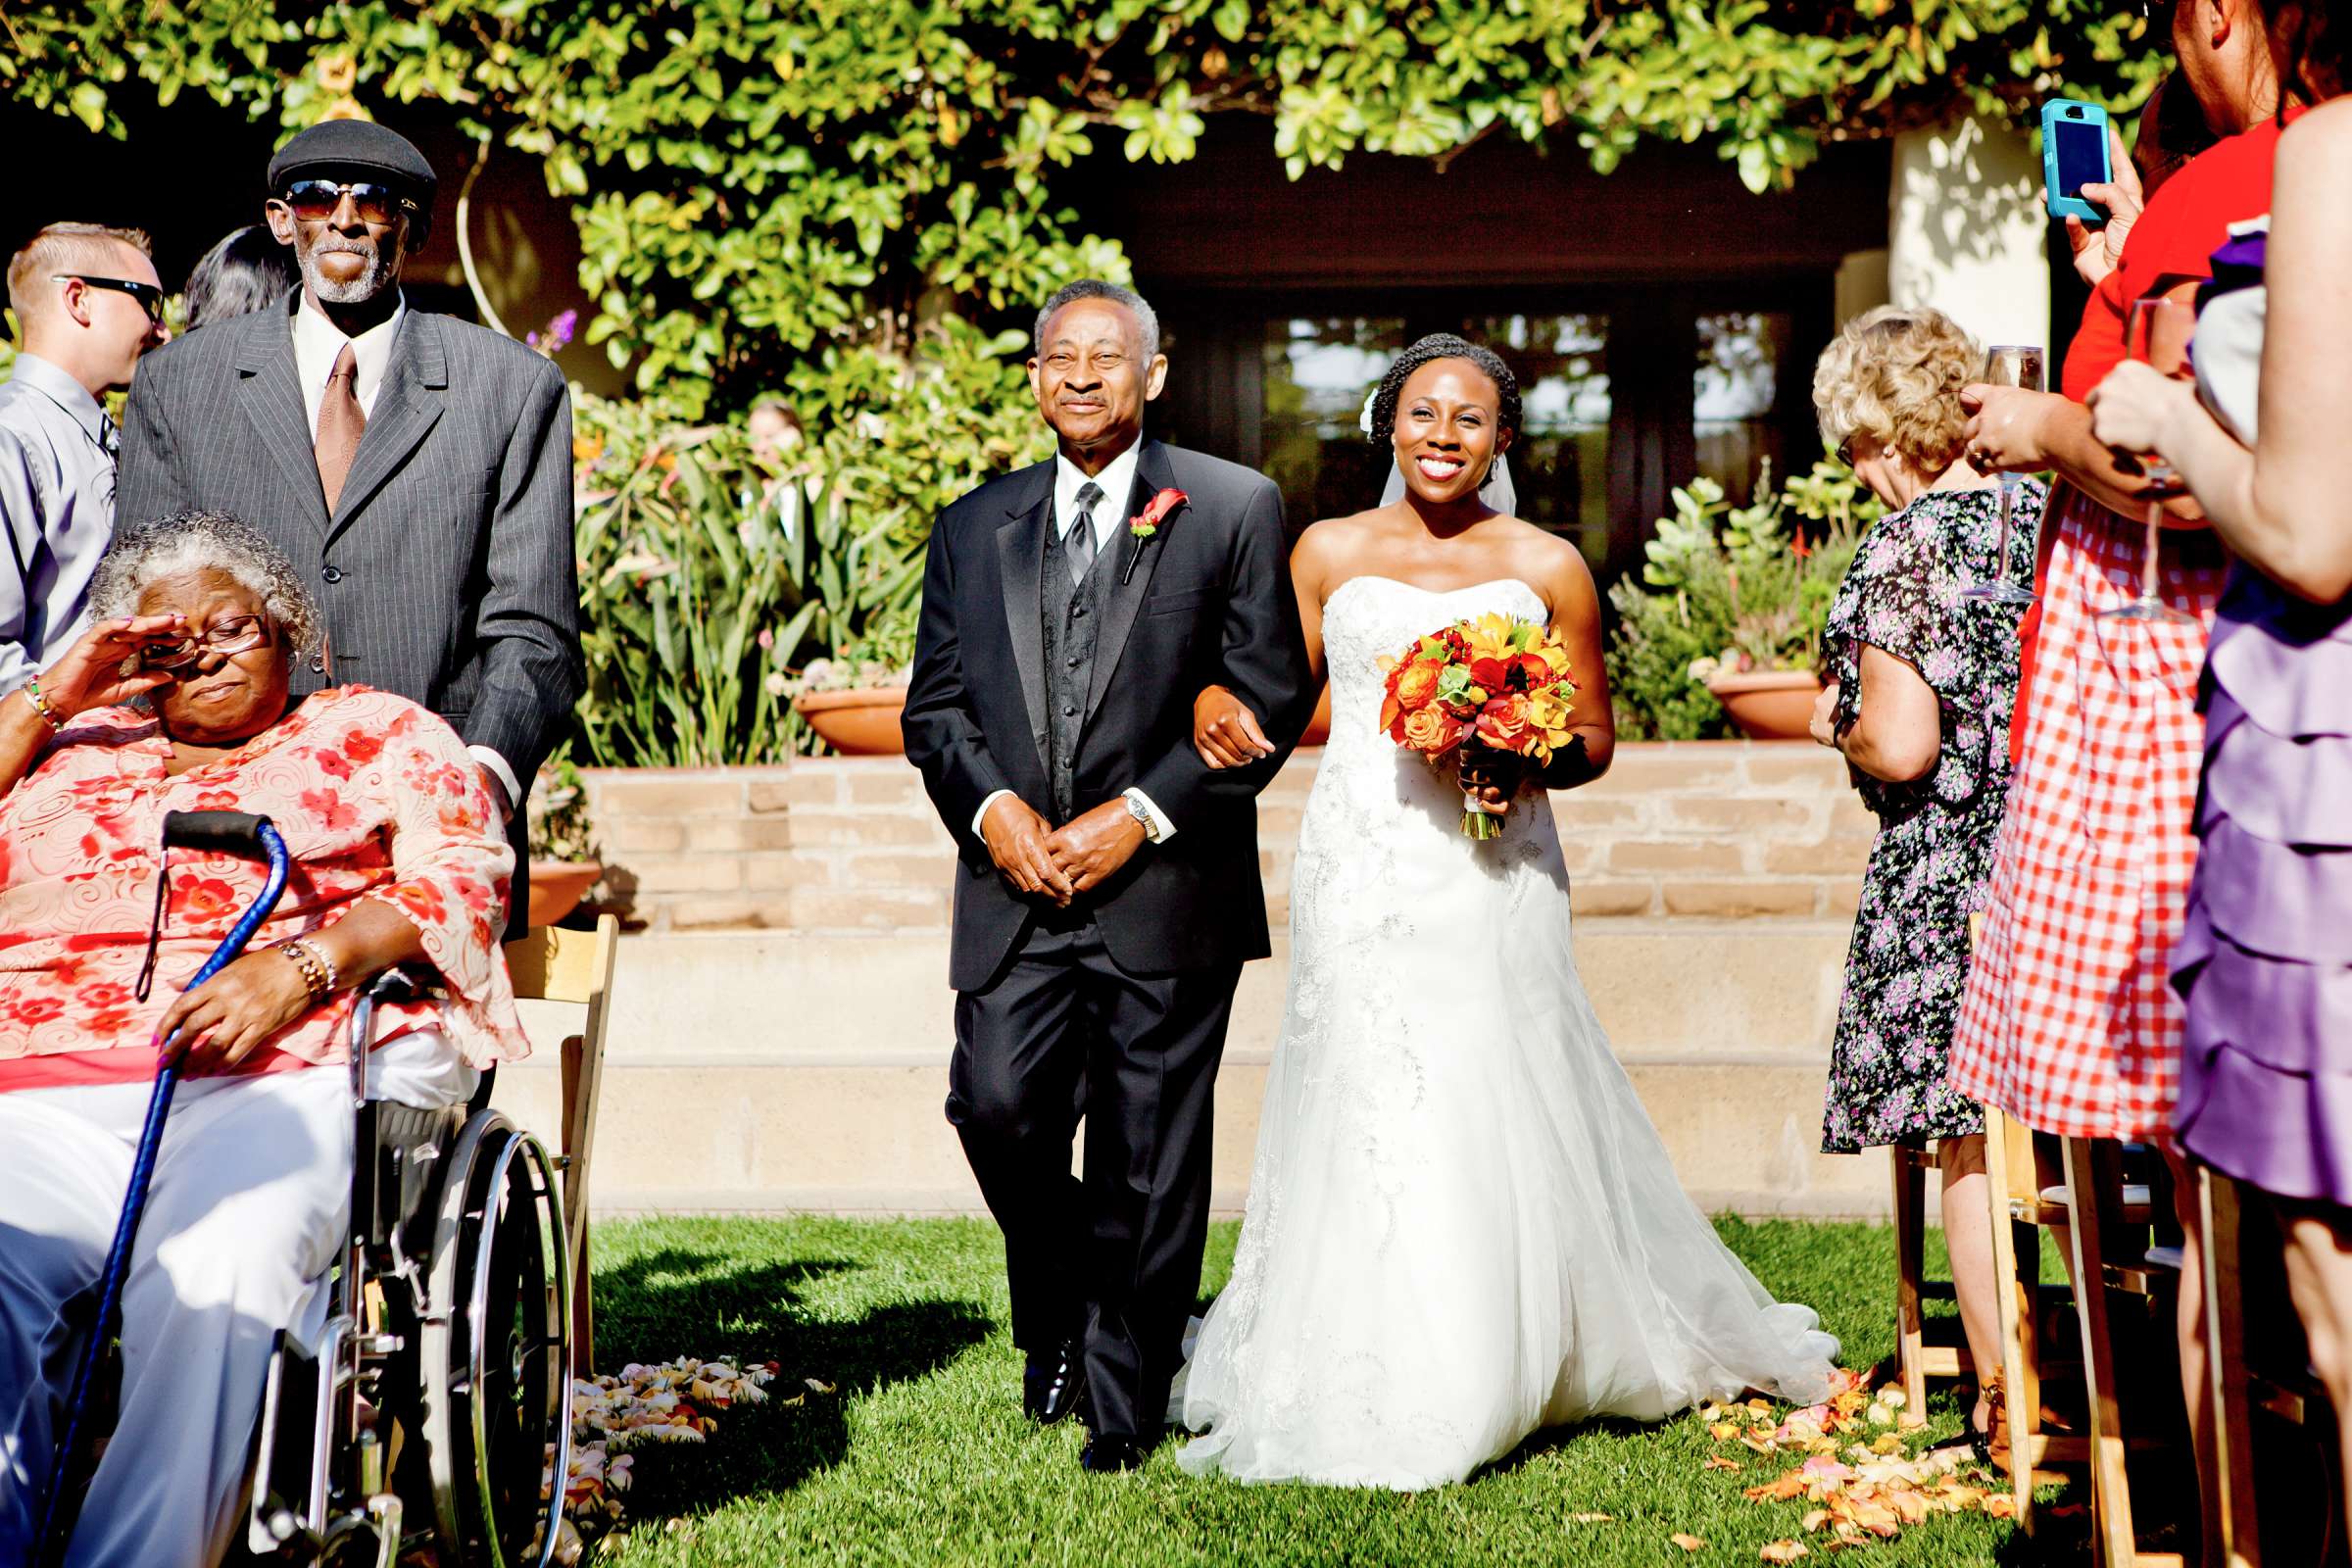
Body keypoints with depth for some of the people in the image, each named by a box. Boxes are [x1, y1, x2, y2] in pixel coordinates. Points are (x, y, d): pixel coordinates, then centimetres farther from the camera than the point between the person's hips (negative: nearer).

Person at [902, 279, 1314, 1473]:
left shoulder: (1234, 509, 3)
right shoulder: (975, 526, 14)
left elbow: (1272, 694, -2)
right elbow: (935, 702, 13)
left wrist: (1142, 814, -10)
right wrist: (991, 807, -6)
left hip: (1163, 887, -3)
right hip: (1015, 886, 3)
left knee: (1148, 1160, 1)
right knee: (996, 1103, -10)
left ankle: (1122, 1403, 17)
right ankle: (1057, 1312, 20)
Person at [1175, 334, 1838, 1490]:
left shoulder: (1547, 568, 7)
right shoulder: (1329, 553, 9)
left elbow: (1594, 739, 11)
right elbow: (1277, 699, 13)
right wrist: (1218, 705, -9)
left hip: (1493, 880, 0)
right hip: (1360, 871, 1)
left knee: (1493, 1121, -2)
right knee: (1363, 1120, -3)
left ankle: (1486, 1384, 13)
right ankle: (1376, 1405, 6)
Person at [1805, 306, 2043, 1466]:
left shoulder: (1905, 544, -15)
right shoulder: (2049, 515, 4)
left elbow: (1899, 747, -20)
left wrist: (1835, 719, 1)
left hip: (1950, 869, -6)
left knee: (1970, 1143, 4)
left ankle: (2006, 1402, 10)